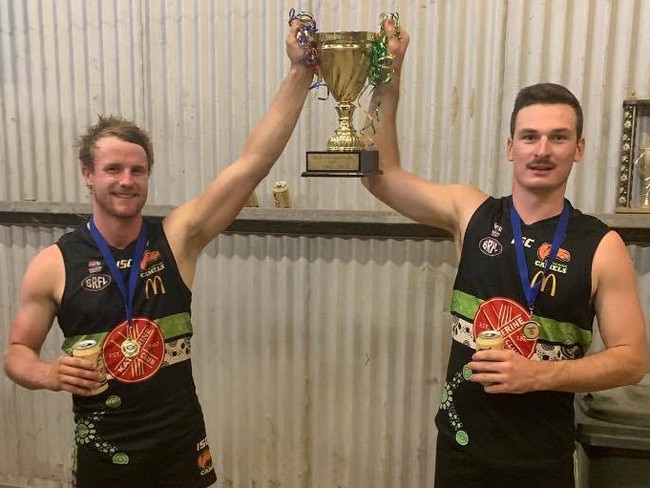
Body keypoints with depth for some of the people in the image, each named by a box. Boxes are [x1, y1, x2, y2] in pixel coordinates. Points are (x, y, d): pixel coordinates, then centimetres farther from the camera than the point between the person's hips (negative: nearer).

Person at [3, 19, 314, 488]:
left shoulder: (177, 237, -12)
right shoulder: (54, 264, -10)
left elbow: (254, 161, -20)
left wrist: (300, 70, -26)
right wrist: (50, 374, -21)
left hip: (182, 440, 1)